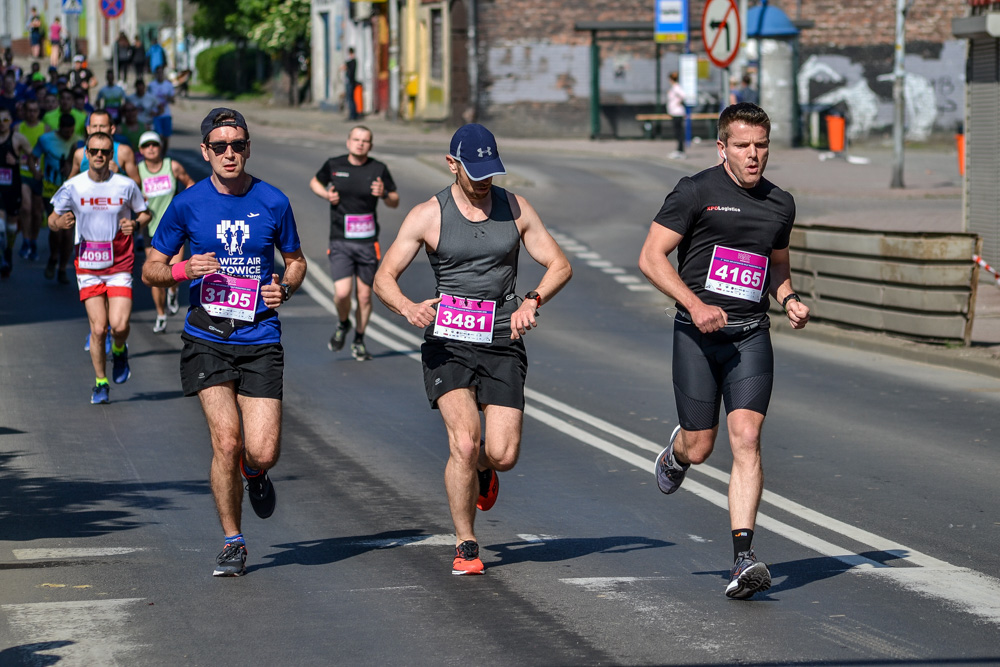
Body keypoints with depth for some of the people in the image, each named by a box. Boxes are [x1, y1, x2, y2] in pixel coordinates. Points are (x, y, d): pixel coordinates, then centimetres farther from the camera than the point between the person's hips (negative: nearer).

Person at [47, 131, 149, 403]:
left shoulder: (126, 186, -4)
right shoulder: (73, 187, -4)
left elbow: (145, 213, 11)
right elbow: (52, 220, 5)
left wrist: (135, 223, -11)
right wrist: (59, 222, -19)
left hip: (120, 266, 0)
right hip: (88, 267, 0)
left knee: (119, 325, -14)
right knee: (98, 328, -5)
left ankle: (119, 351, 23)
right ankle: (100, 383, 14)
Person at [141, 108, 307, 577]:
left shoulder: (273, 203, 3)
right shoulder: (187, 204, 0)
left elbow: (295, 260, 17)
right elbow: (151, 270, 7)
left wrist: (285, 287, -5)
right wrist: (184, 270, -14)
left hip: (260, 340, 1)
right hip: (206, 340, -1)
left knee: (262, 453, -9)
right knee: (226, 440, -14)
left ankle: (255, 475, 31)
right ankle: (232, 542, 5)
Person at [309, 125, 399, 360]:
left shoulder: (379, 169, 0)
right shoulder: (333, 165, 0)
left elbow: (394, 202, 7)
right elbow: (315, 182, 19)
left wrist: (384, 194, -15)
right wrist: (326, 194, -2)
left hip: (368, 242, 1)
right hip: (340, 243, -1)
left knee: (364, 296, 6)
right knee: (342, 293, -14)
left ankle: (359, 341, 27)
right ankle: (343, 325, 19)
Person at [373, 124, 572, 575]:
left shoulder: (515, 208, 6)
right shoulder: (427, 216, -1)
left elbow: (559, 265, 9)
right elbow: (384, 278, -1)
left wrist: (532, 302, -12)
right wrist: (408, 309, -23)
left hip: (502, 343, 2)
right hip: (448, 343, -2)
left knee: (503, 454, -7)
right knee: (464, 443, -20)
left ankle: (481, 471, 32)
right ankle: (465, 545, -3)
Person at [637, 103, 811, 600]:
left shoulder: (780, 204, 12)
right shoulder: (697, 192, -4)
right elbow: (651, 257, -7)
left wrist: (789, 300, 8)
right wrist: (695, 305, -19)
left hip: (751, 335, 3)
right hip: (698, 334, -3)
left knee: (746, 438, -13)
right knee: (700, 448, 2)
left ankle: (743, 559, -17)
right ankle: (677, 450, 43)